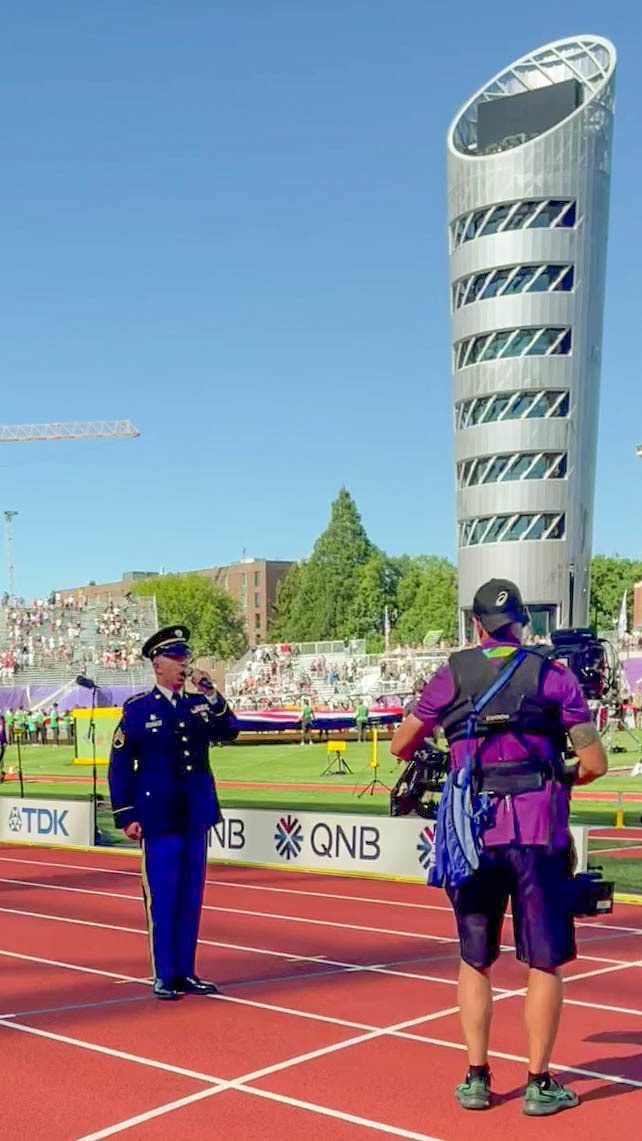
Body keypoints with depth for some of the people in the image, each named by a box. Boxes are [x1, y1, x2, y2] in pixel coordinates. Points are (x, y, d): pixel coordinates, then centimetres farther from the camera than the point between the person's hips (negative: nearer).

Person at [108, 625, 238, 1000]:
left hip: (196, 816, 5)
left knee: (191, 898, 10)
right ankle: (164, 977, 11)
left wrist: (212, 694, -13)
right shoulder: (138, 709, -3)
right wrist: (126, 816, -8)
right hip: (158, 819, -4)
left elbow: (229, 732, -4)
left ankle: (185, 972, 19)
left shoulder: (200, 704, 9)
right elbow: (120, 765, -3)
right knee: (163, 899, 0)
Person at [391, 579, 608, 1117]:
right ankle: (539, 1083, 14)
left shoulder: (451, 676, 5)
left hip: (473, 833, 2)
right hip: (538, 834, -2)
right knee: (545, 964, 9)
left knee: (475, 961, 15)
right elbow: (595, 763, -1)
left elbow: (400, 745, 13)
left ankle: (476, 1078, 18)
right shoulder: (552, 675, 1)